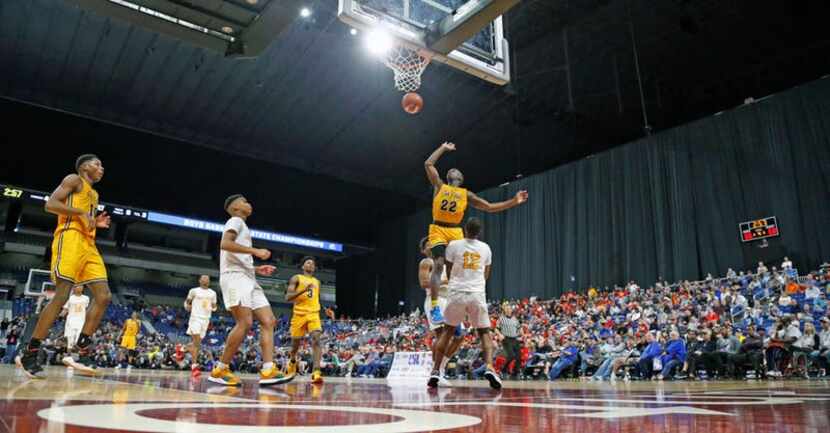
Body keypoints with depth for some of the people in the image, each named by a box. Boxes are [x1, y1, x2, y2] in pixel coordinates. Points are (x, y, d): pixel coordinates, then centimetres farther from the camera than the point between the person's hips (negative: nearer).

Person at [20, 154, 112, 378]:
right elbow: (50, 204, -8)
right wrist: (82, 213, -14)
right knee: (61, 296, -15)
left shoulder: (94, 194, 29)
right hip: (70, 238, -9)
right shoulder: (74, 179, 6)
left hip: (88, 244, 9)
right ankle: (30, 353, -6)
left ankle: (82, 351, -5)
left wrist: (95, 223, 14)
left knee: (103, 296, -5)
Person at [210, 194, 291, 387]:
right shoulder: (235, 221, 3)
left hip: (248, 278, 10)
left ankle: (268, 371, -13)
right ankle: (219, 370, -9)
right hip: (235, 277, -10)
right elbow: (225, 243, -18)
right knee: (245, 323, -19)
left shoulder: (242, 226, 32)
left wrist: (257, 269, 23)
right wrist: (254, 251, -19)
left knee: (268, 321, -5)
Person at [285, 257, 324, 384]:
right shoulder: (296, 278, 2)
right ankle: (292, 361, 44)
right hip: (299, 314, -2)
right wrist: (304, 290, -21)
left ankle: (316, 373, -28)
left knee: (316, 340, -19)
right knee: (296, 344, 10)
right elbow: (288, 297, -9)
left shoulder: (317, 282, 19)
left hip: (314, 314, 2)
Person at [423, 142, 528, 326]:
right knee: (438, 265, -18)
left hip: (455, 232, 3)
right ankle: (434, 307, -19)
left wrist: (514, 202, 5)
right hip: (438, 230, -3)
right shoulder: (439, 186, 13)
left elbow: (489, 207, 12)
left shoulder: (466, 194, 15)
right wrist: (443, 148, 18)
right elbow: (428, 164, 9)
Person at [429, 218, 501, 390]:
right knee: (484, 332, 13)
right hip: (478, 294, 1)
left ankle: (435, 371, 12)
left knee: (448, 331, 16)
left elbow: (449, 272, 12)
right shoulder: (486, 248, 10)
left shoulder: (453, 245, 2)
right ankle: (489, 367, -10)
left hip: (457, 293, 0)